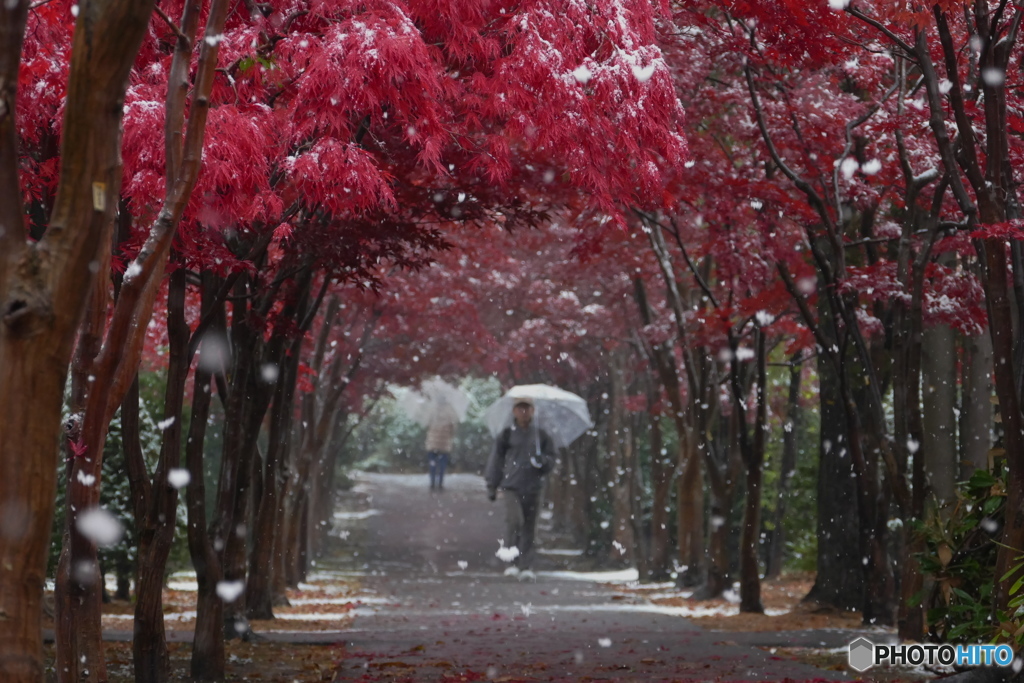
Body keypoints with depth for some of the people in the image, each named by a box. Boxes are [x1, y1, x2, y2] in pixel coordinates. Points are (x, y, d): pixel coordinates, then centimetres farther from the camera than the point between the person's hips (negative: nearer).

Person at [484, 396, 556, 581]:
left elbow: (551, 460, 12)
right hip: (511, 487, -2)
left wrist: (542, 460, -11)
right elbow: (495, 460, 9)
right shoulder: (506, 435, 5)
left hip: (532, 488, 2)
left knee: (529, 530, 3)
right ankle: (513, 561, -13)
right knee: (515, 520, -21)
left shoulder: (541, 436, 9)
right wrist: (491, 485, 5)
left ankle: (526, 567, 8)